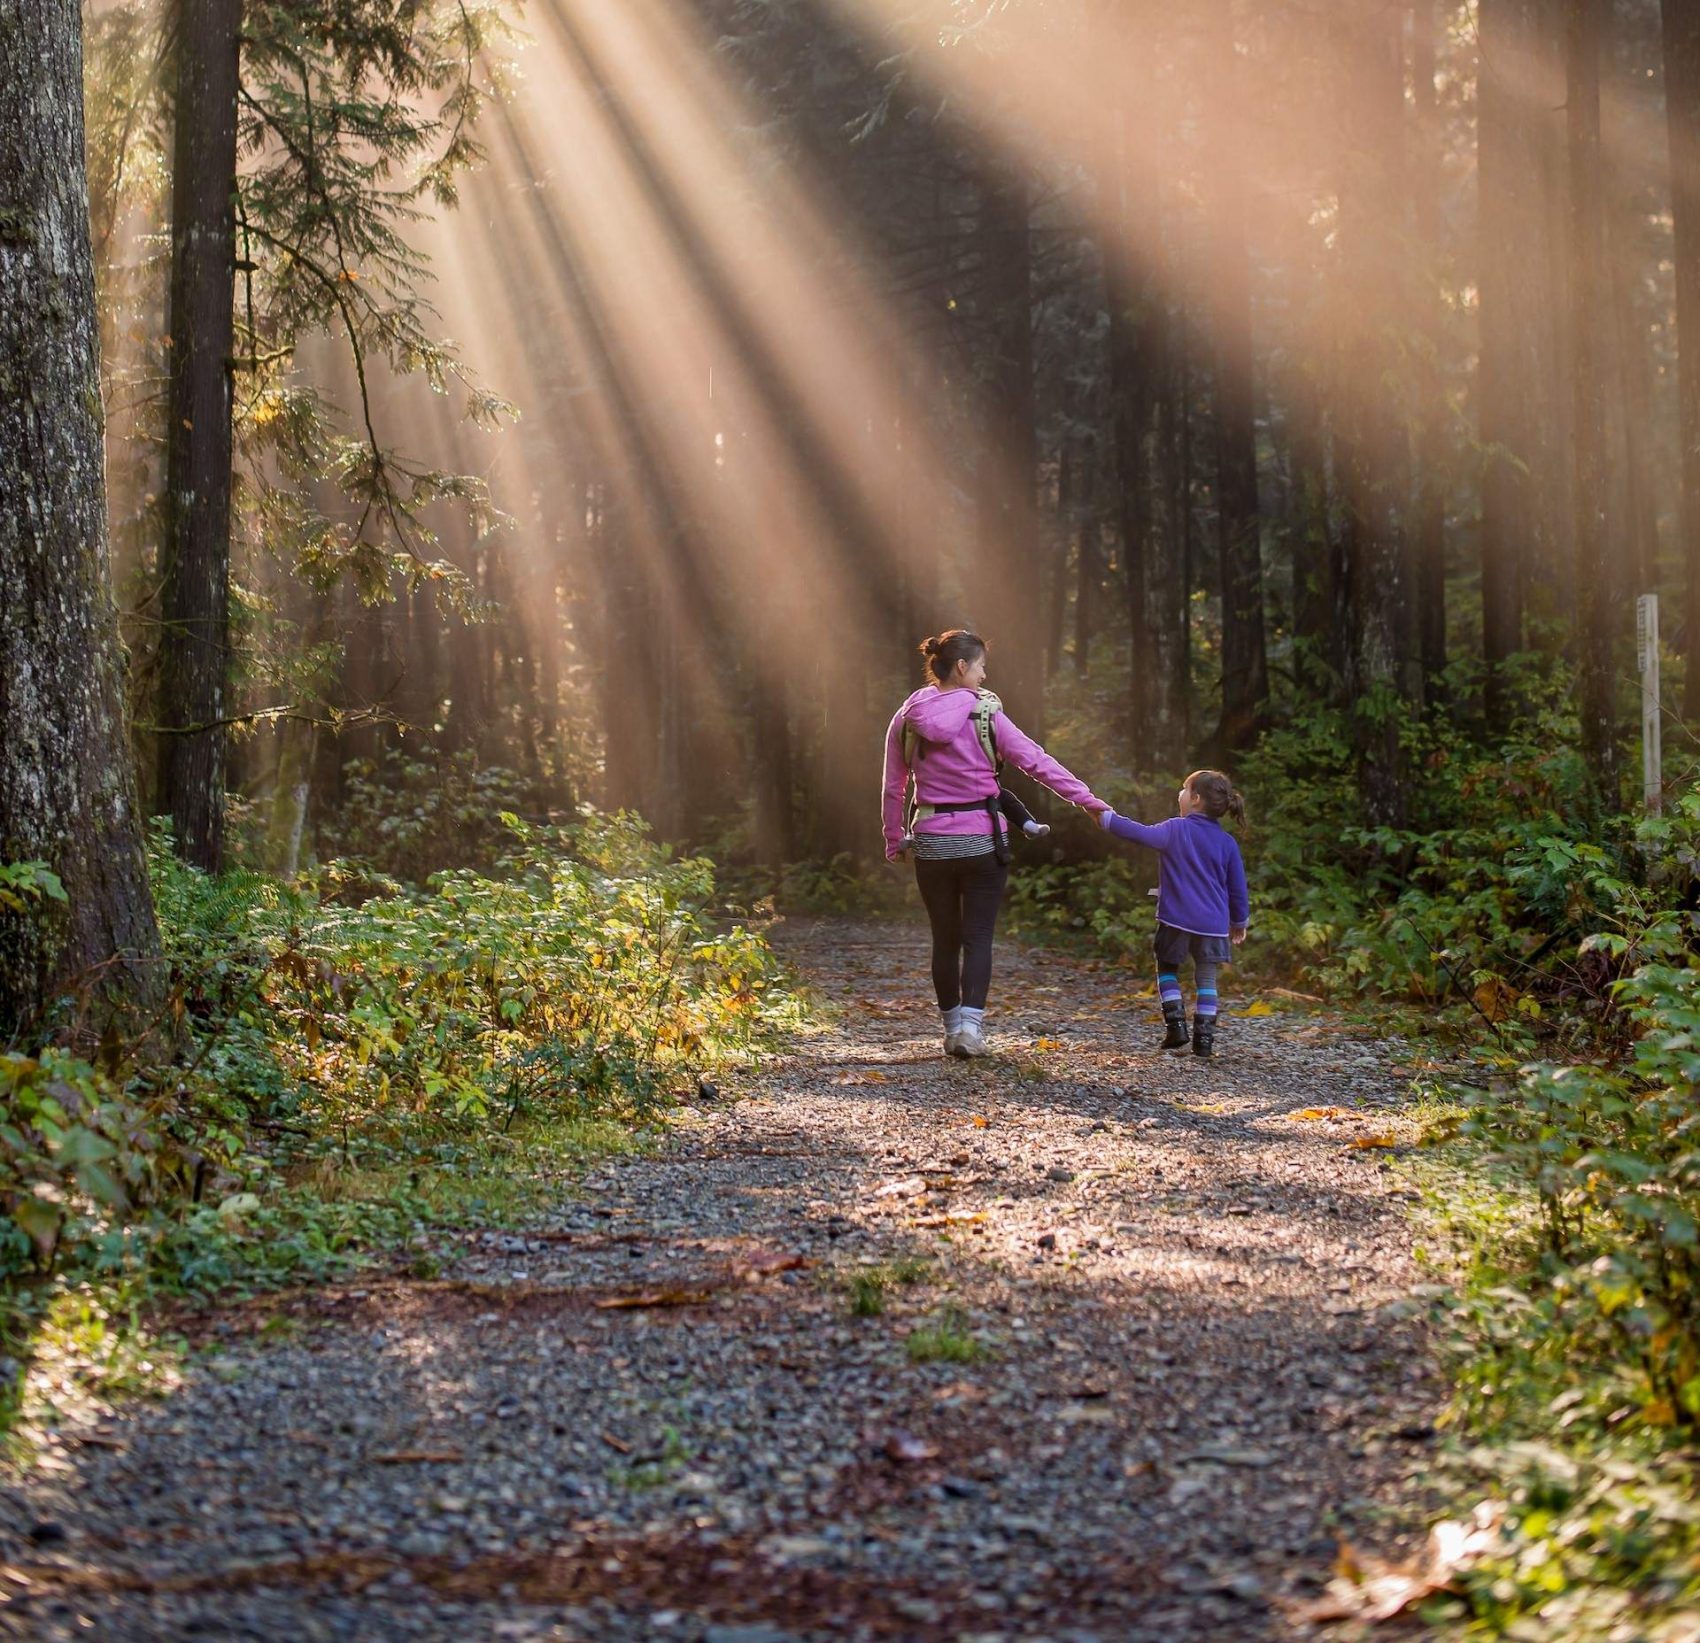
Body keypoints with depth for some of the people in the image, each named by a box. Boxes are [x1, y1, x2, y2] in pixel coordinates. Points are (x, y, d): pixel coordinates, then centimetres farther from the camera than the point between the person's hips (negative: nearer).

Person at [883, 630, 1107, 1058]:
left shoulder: (907, 720, 1)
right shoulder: (985, 714, -8)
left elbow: (893, 788, 6)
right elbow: (1036, 761, -8)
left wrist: (894, 841, 16)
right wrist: (1087, 799, -5)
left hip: (931, 842, 3)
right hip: (982, 841, -3)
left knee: (945, 939, 13)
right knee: (978, 937, 2)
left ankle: (952, 1027, 19)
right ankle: (970, 1024, -12)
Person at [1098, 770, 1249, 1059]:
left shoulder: (1175, 830, -6)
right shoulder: (1227, 842, 5)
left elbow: (1142, 834, -14)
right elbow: (1237, 887, 9)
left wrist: (1107, 819, -4)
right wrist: (1239, 922, 21)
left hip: (1176, 919, -2)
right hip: (1213, 924, 2)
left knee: (1167, 970, 16)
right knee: (1206, 979, 9)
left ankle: (1176, 1024, 3)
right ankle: (1204, 1038, 2)